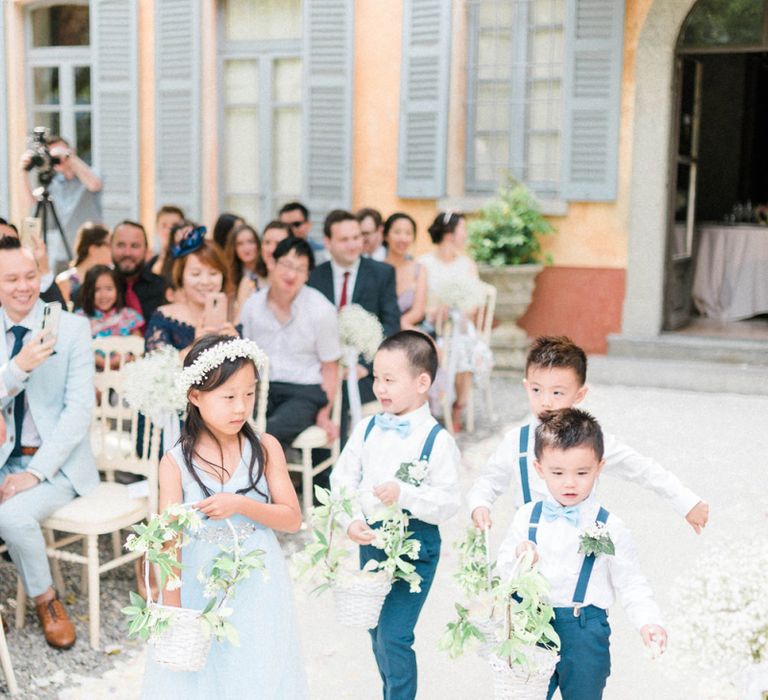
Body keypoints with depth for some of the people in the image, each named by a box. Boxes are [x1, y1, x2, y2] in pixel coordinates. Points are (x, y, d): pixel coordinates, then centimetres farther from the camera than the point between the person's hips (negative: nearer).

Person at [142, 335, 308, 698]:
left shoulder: (265, 448, -5)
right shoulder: (176, 462, -10)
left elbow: (292, 518, -5)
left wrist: (241, 504, -21)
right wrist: (172, 613, -8)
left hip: (257, 590, 1)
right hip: (198, 590, -1)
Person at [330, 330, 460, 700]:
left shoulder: (437, 440, -14)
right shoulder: (367, 429, 1)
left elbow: (448, 501, -17)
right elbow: (342, 479, 0)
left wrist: (404, 494, -30)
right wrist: (351, 521, -15)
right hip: (370, 540, 6)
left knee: (394, 636, -7)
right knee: (375, 630, 20)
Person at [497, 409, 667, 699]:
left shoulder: (609, 528, -8)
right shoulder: (527, 517, 0)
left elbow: (631, 584, -4)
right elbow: (503, 568, 7)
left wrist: (648, 621, -20)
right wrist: (518, 557, -15)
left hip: (585, 632, -2)